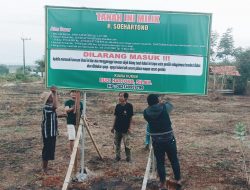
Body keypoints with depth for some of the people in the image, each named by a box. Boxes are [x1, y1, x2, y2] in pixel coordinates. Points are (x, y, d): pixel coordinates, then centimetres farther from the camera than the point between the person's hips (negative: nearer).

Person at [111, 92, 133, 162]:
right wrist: (113, 127, 11)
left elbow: (130, 117, -5)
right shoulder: (118, 106, 2)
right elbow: (116, 117, 10)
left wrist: (129, 128, -7)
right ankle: (117, 156, 27)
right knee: (117, 143, 12)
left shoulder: (129, 106, -10)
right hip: (117, 128, 5)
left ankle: (128, 158, 14)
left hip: (125, 129, -4)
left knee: (127, 144, 0)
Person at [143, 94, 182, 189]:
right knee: (174, 160, 16)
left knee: (160, 162, 10)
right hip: (169, 139, 0)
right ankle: (178, 179, 29)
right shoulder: (164, 107, -8)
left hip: (156, 141, 0)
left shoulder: (146, 112, -6)